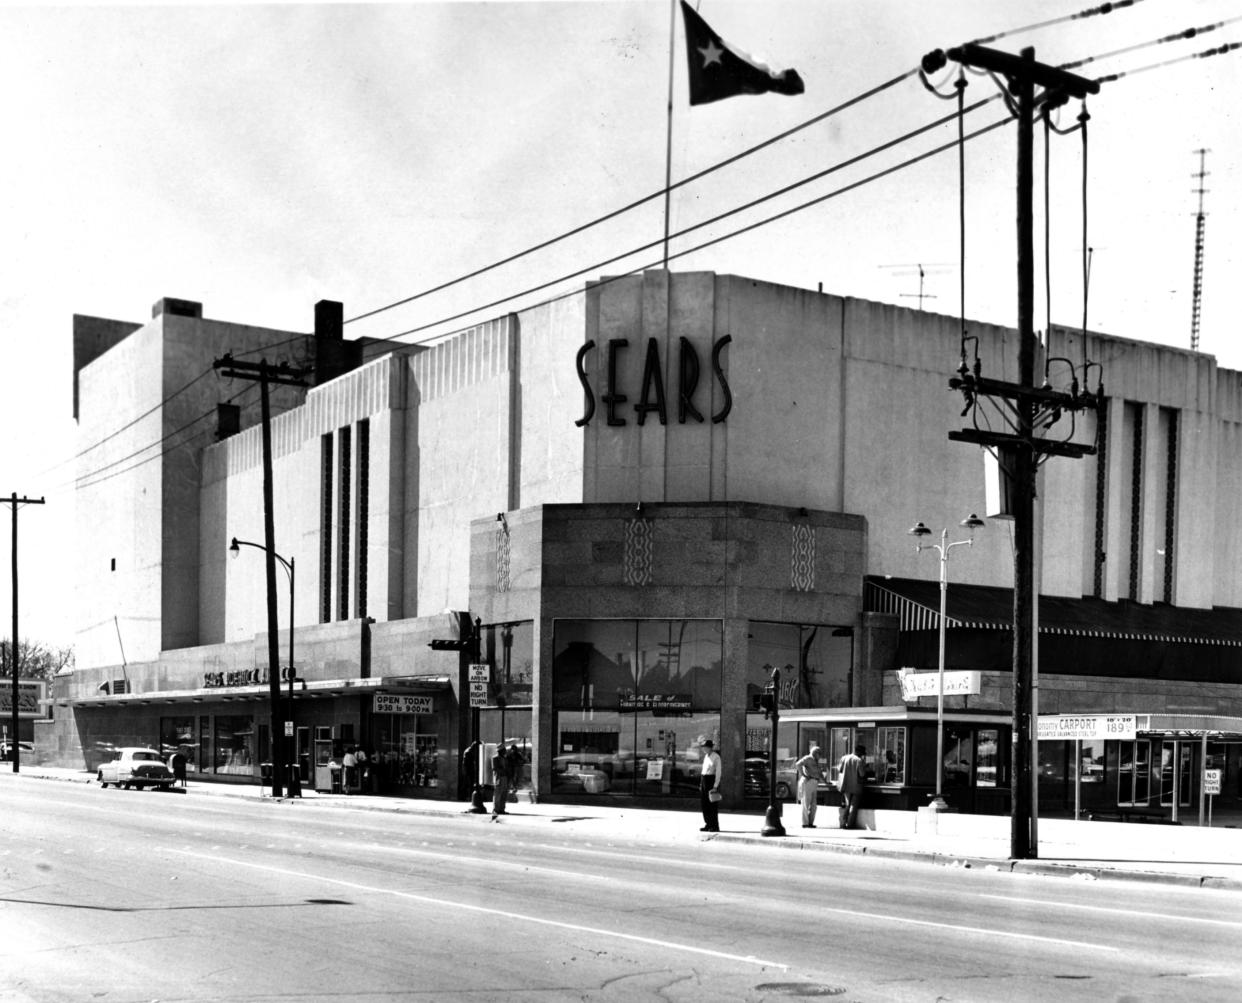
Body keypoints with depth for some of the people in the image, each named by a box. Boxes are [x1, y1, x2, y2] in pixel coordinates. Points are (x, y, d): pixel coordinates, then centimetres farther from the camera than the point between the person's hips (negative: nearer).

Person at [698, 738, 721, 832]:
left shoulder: (716, 757, -11)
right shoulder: (706, 756, 12)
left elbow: (718, 772, -14)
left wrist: (715, 786, -18)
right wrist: (701, 783, 15)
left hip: (712, 780, -8)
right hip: (704, 780, 8)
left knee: (712, 805, -3)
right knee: (703, 804, 8)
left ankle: (715, 826, 4)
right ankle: (708, 825, 16)